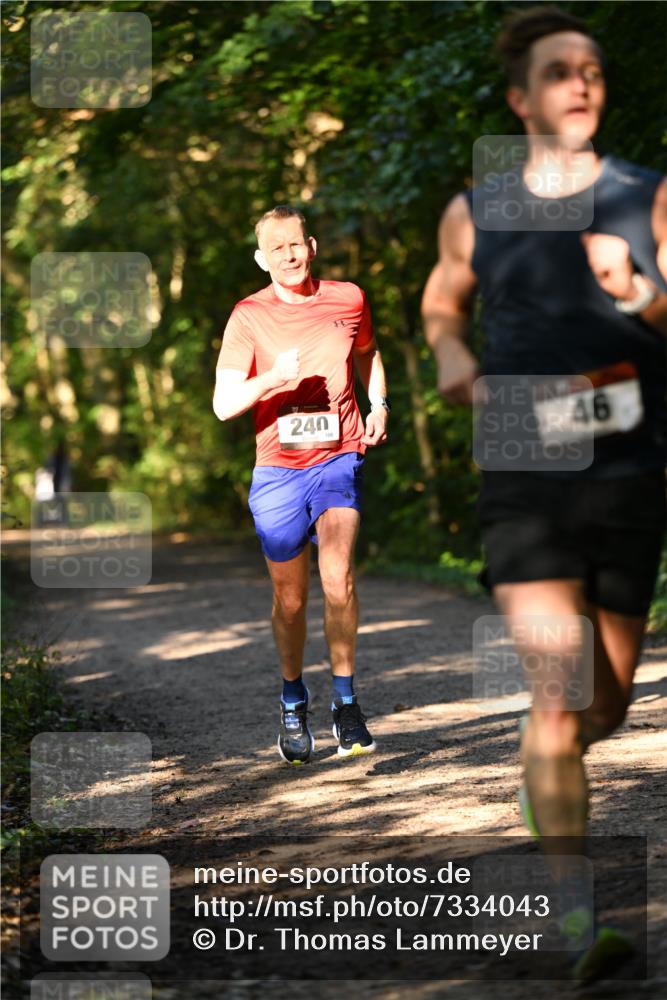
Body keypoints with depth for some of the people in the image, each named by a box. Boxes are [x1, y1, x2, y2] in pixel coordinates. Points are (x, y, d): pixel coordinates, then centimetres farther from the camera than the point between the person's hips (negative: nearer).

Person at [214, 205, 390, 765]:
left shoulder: (348, 299, 5)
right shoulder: (249, 317, -2)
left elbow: (368, 354, 27)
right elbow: (224, 404, -7)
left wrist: (378, 405, 9)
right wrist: (272, 379, -24)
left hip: (339, 460, 0)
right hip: (277, 470, 0)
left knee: (338, 577, -21)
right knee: (290, 598, 7)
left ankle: (346, 703, -11)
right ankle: (293, 705, 28)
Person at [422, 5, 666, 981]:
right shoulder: (476, 215, 6)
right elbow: (441, 303, 25)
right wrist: (450, 357, 3)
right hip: (526, 481, -1)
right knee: (557, 686, -18)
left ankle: (544, 757, 50)